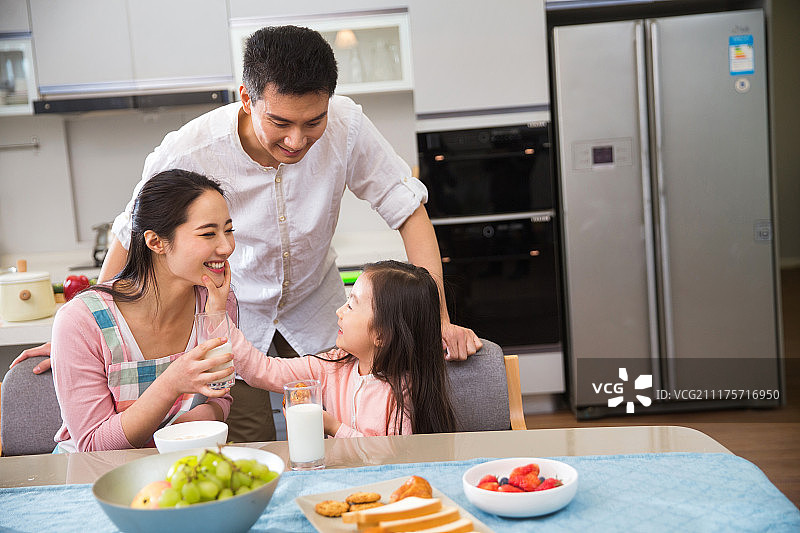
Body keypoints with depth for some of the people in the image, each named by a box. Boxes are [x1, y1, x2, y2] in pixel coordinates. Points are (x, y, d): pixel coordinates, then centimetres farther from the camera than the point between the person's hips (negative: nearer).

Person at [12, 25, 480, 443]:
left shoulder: (346, 127, -26)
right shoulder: (188, 153, -29)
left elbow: (410, 211, -17)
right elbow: (130, 240, -12)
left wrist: (439, 319, -24)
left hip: (315, 306, 2)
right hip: (230, 309, -1)